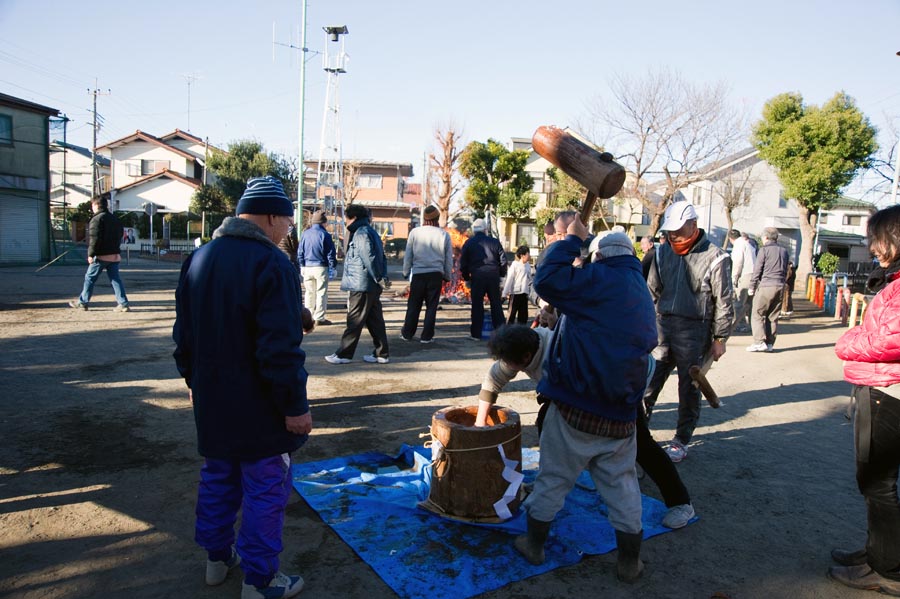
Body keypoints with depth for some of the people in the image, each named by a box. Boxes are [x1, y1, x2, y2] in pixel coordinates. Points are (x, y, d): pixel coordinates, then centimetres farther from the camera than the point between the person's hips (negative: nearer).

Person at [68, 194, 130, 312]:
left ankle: (82, 303, 16)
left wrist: (91, 254, -14)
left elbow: (94, 238, -17)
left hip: (101, 256, -7)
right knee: (115, 279, 5)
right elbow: (120, 237, 19)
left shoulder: (97, 219, -10)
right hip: (115, 255, 7)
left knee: (90, 278, 7)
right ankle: (123, 304, -3)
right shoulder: (115, 219, 14)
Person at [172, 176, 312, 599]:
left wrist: (193, 380, 25)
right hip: (258, 409, -8)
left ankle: (217, 557, 38)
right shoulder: (271, 264, -20)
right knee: (265, 490, 5)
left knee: (218, 480, 22)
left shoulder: (199, 258, 7)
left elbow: (184, 333, 15)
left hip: (211, 402, 8)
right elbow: (281, 348, -24)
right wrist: (295, 404, -16)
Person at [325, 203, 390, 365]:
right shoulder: (372, 232, 18)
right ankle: (382, 354, 15)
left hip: (361, 286, -9)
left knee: (354, 321, -2)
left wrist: (379, 278, -14)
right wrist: (382, 278, 11)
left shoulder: (361, 233, -12)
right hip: (372, 287, 10)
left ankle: (344, 354, 5)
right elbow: (382, 258, 17)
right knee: (374, 320, 11)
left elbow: (369, 259, -21)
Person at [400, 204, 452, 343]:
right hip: (436, 274, 0)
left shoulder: (415, 232, -2)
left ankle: (407, 333, 18)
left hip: (418, 273, 0)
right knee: (431, 306, 6)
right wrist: (447, 276, 17)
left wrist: (406, 272, 14)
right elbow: (449, 259, 6)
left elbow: (408, 255, 3)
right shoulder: (444, 235, 0)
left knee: (413, 305, 10)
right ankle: (427, 336, 9)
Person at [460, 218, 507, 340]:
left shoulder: (469, 243, 3)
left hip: (477, 276, -1)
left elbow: (463, 262, 3)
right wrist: (501, 274, 17)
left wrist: (466, 277, 13)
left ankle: (475, 333, 4)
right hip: (493, 276, 1)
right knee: (496, 304, 10)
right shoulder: (494, 242, 6)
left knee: (477, 305, 3)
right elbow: (503, 260, 5)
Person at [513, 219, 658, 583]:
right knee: (622, 485, 17)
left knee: (553, 478, 11)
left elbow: (547, 280, -21)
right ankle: (630, 562, 25)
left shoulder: (604, 280, -13)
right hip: (620, 416, 6)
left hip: (576, 408, -6)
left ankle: (534, 544, 27)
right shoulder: (644, 297, 12)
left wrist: (572, 239, -10)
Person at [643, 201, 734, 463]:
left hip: (694, 331, -4)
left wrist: (720, 338, -4)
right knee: (647, 383, 3)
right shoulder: (663, 252, 8)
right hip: (663, 326, 4)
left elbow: (723, 303, -4)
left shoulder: (714, 257, -7)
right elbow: (652, 291, 15)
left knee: (689, 389, 8)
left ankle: (681, 441, 22)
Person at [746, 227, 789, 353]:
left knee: (757, 315, -2)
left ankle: (760, 342, -10)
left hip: (766, 286, -6)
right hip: (780, 287, 6)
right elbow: (785, 271, 16)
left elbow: (757, 270, -6)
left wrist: (752, 287, 0)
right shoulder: (784, 251, 14)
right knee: (773, 317, 9)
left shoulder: (764, 250, -5)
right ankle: (770, 343, 10)